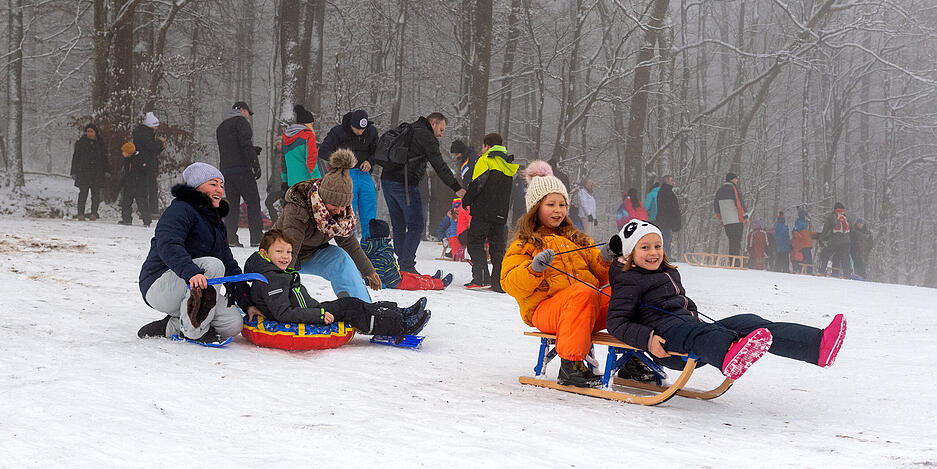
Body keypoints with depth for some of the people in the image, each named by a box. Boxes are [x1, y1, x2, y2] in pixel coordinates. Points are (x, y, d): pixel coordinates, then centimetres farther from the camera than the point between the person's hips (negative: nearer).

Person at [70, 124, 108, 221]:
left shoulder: (101, 144, 10)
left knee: (96, 194, 0)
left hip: (97, 174, 1)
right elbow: (75, 158, 8)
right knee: (83, 194, -6)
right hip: (83, 173, -1)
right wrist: (74, 172, 2)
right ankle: (80, 214, -4)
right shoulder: (81, 143, 6)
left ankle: (94, 213, 6)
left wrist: (106, 171, 4)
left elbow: (105, 159, 14)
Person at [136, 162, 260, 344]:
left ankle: (170, 328, -1)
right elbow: (168, 246, -28)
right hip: (159, 286, -8)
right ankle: (194, 331, -23)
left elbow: (230, 268, 18)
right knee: (213, 265, -31)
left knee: (234, 323, -12)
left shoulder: (217, 223, 19)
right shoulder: (181, 210, -9)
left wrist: (247, 304, 6)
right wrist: (191, 272, -45)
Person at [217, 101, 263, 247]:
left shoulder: (220, 127, 23)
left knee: (232, 204, 9)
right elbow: (246, 144, -14)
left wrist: (253, 150, 20)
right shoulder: (241, 122, -2)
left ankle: (230, 238, 0)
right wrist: (255, 163, -16)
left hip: (225, 170, 7)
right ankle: (256, 238, -9)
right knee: (253, 202, -4)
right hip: (242, 169, -7)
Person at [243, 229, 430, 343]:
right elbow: (283, 313, -29)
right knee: (350, 309, -13)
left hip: (311, 311, 11)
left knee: (349, 304, 6)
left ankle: (399, 314, 7)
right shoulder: (270, 281, -22)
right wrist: (319, 315, -28)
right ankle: (401, 327, -10)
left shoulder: (276, 273, 14)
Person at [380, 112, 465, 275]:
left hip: (387, 180, 9)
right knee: (416, 225, -3)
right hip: (405, 184, -9)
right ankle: (407, 266, -8)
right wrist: (456, 187, -11)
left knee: (398, 225, 13)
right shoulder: (426, 136, -5)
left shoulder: (408, 131, 22)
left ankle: (400, 264, 11)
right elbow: (439, 165, -11)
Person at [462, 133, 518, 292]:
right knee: (497, 247, 8)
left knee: (475, 243, -3)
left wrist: (466, 201, -5)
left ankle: (480, 276, -17)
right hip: (501, 214, 6)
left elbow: (477, 183, -13)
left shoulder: (485, 160, -4)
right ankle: (499, 282, 3)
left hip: (483, 211, -6)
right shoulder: (508, 165, 19)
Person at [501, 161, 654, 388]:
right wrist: (534, 269, -20)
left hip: (587, 310, 6)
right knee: (583, 292, -37)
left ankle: (631, 356, -10)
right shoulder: (524, 245, 11)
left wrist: (605, 261, 4)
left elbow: (598, 276, 26)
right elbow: (511, 285, -3)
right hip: (544, 310, -6)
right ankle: (570, 365, -35)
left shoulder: (577, 240, 28)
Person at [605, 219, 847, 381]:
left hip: (692, 326, 9)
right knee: (703, 335, -42)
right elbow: (617, 322, -9)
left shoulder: (668, 272, 28)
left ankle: (818, 345, -35)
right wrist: (646, 339, -23)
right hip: (666, 334, -9)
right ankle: (730, 359, -84)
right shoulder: (628, 281, 1)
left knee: (749, 323, -13)